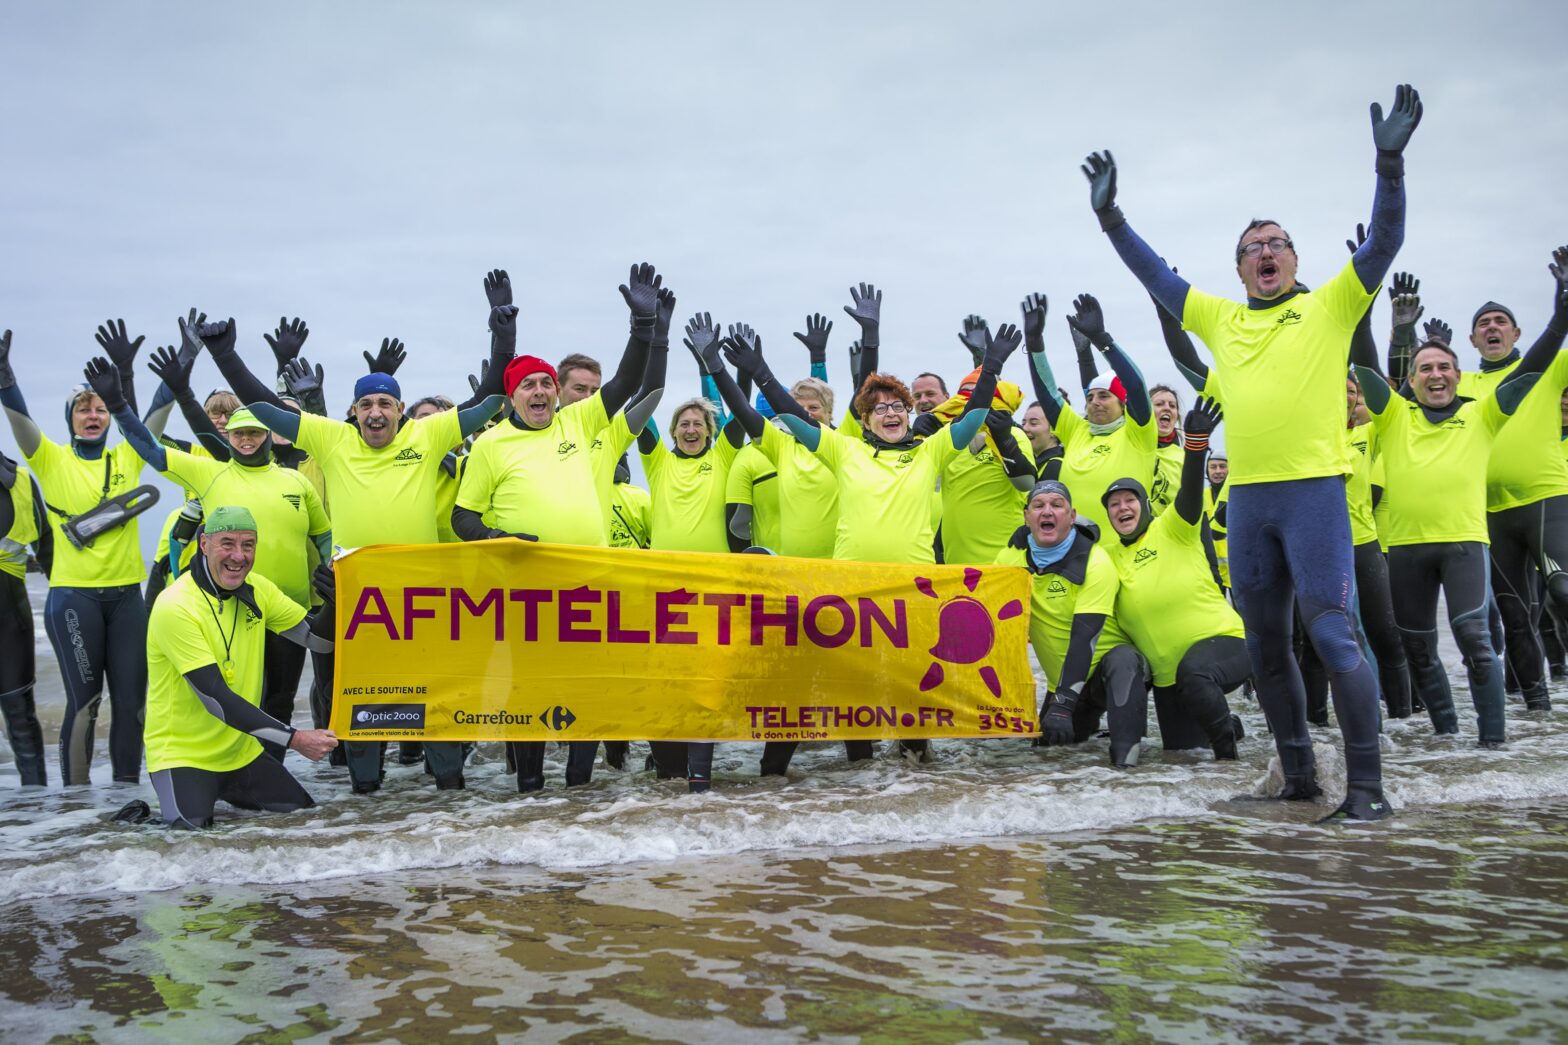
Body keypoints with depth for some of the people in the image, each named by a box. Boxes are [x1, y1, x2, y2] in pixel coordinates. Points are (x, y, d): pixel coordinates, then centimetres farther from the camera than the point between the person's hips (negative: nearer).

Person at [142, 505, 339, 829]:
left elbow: (319, 638, 5)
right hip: (182, 752, -7)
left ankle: (225, 790, 25)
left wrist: (333, 602, -18)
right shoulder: (175, 607, -22)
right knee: (191, 827, -28)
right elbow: (216, 698, -26)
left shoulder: (255, 589, -2)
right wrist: (294, 738, -30)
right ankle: (170, 803, 6)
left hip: (240, 750, 7)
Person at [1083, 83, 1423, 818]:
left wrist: (1390, 162, -16)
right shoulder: (1222, 319, 16)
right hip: (1247, 497, 5)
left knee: (1332, 633, -9)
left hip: (1313, 489, -5)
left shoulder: (1329, 306, 6)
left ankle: (1366, 784, -3)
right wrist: (1110, 217, 12)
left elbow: (1384, 241, -5)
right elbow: (1155, 276, 19)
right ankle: (1298, 775, 21)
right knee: (1265, 643, 9)